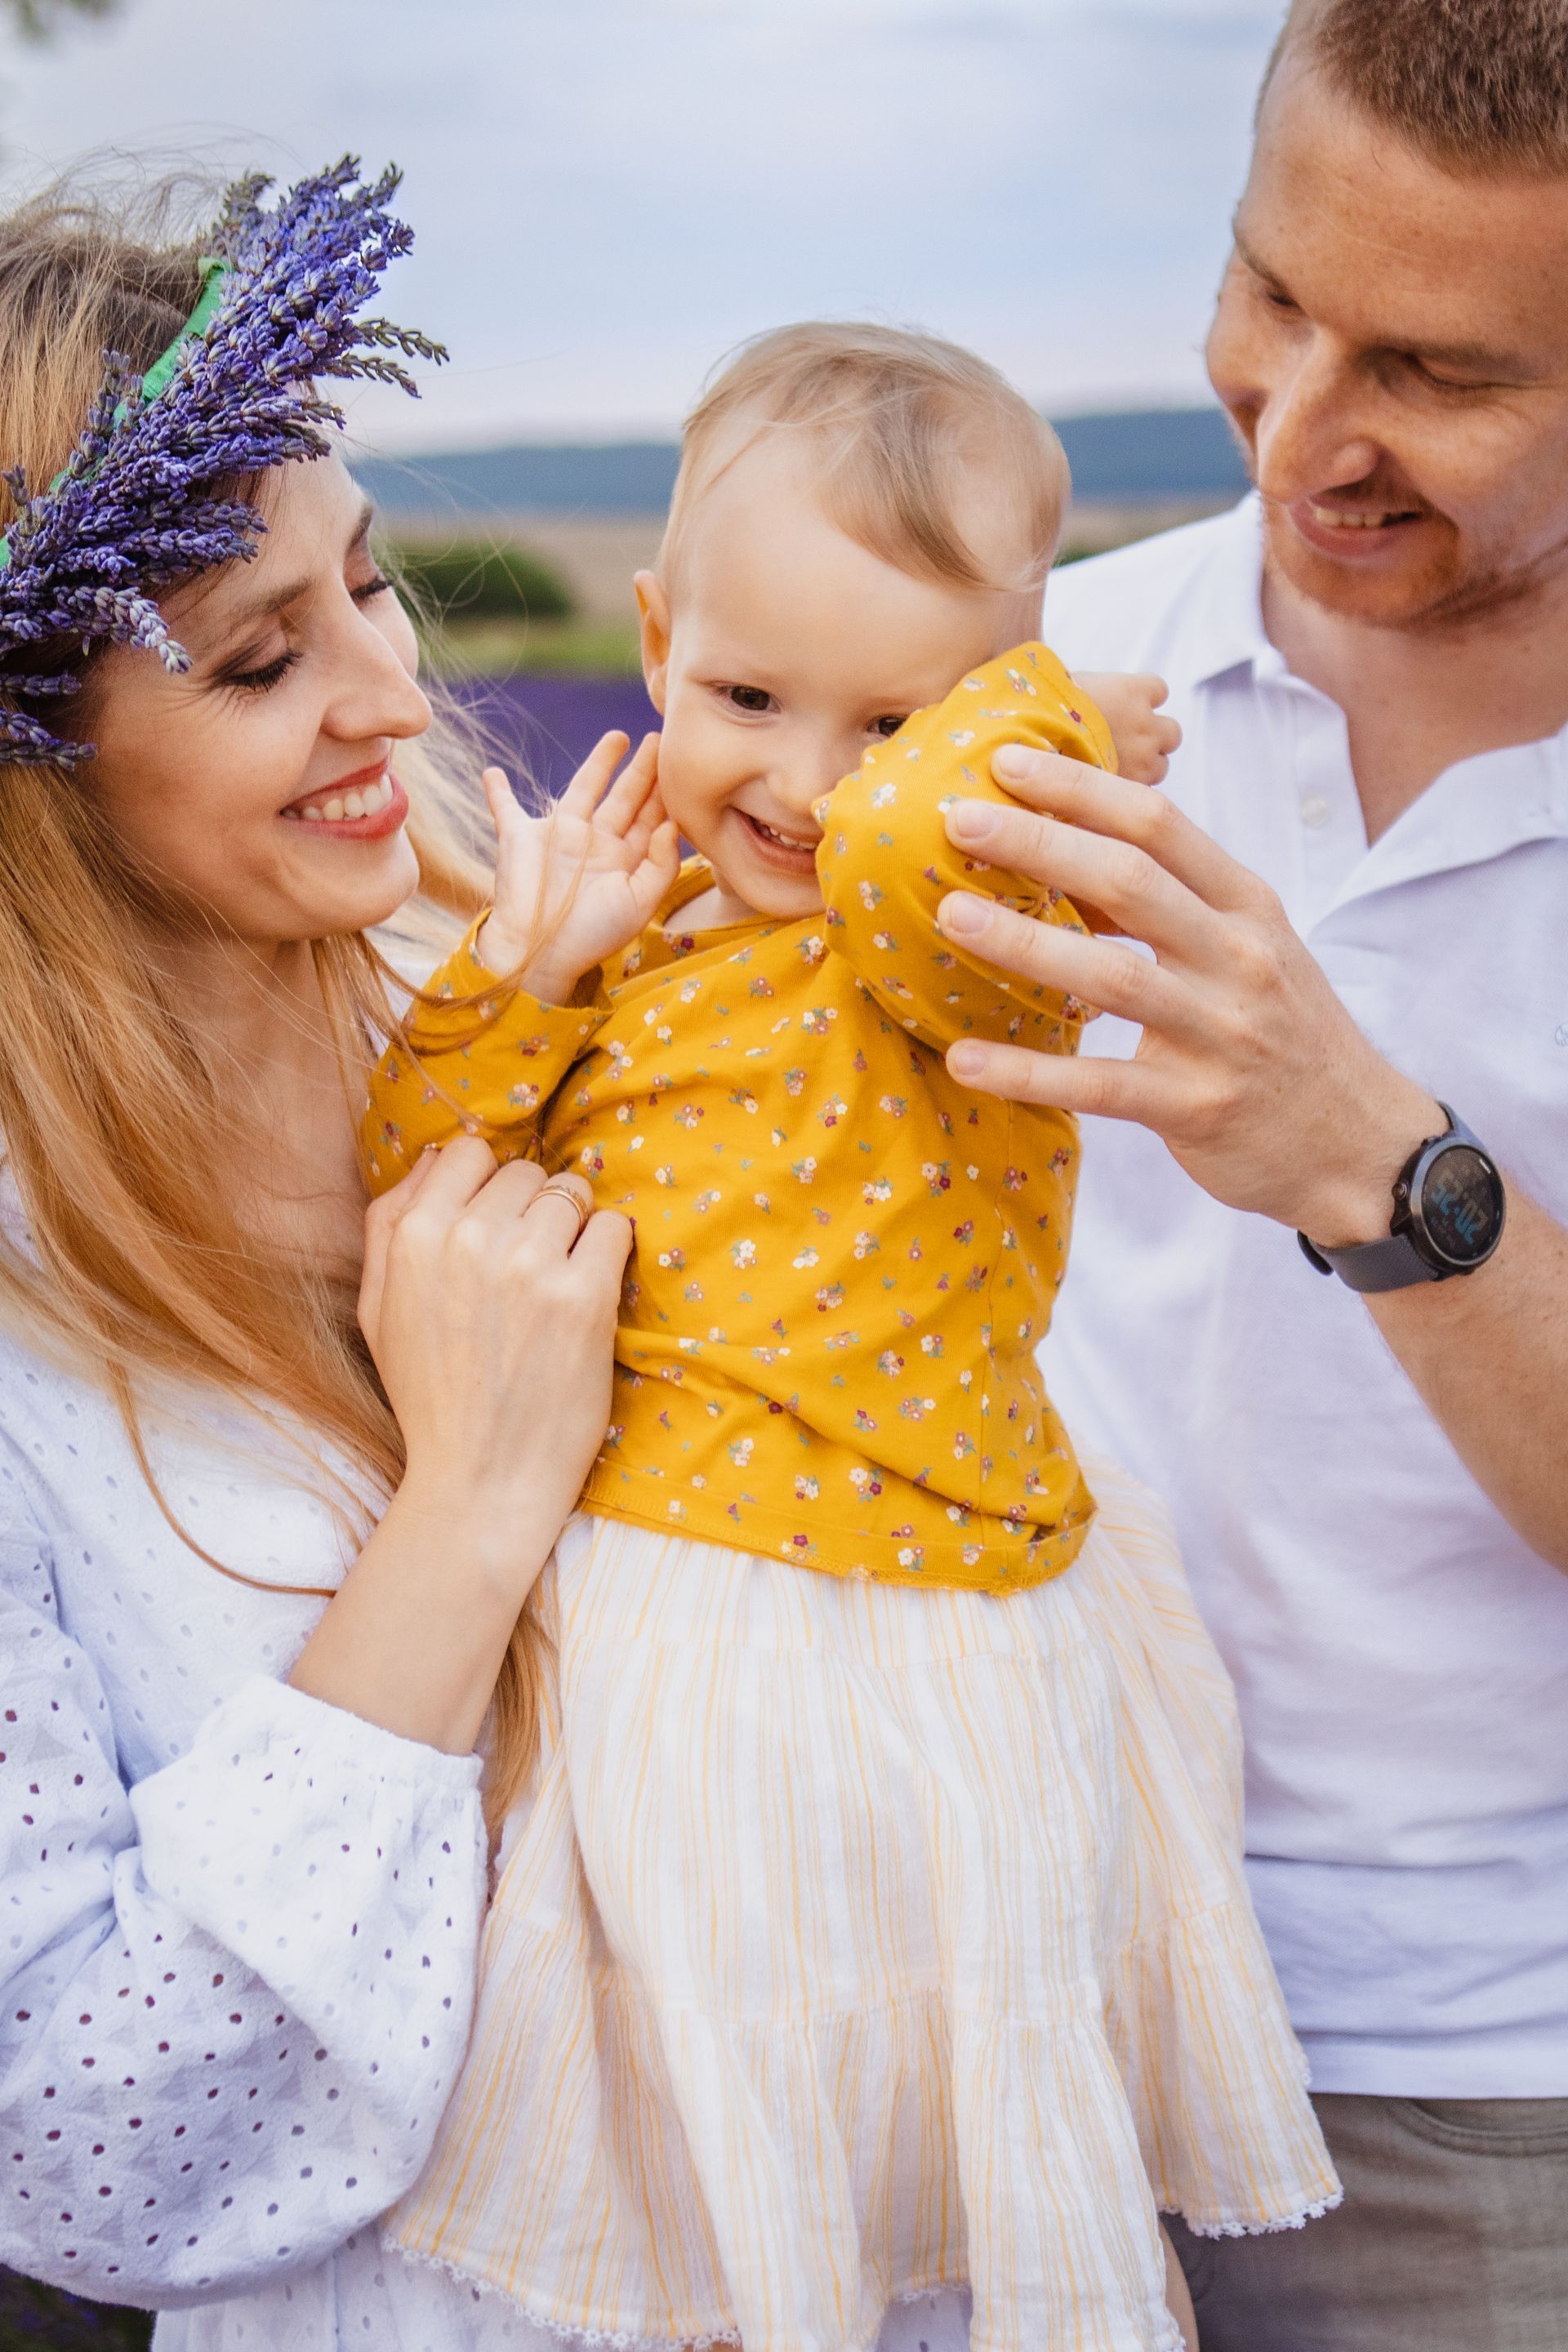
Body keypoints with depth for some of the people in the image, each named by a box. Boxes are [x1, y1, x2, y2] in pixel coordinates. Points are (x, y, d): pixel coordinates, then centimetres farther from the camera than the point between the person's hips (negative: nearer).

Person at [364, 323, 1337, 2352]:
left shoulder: (971, 943, -13)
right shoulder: (627, 923, 5)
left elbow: (922, 831, -39)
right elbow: (419, 1201, 5)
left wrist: (1057, 724, -19)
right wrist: (519, 976, -8)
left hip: (922, 1664, -4)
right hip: (638, 1629, 5)